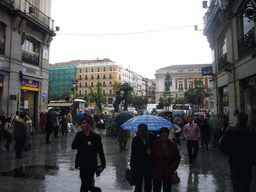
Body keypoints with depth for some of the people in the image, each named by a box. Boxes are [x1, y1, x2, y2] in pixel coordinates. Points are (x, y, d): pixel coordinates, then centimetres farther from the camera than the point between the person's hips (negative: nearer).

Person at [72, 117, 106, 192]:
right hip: (82, 164, 5)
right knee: (85, 184, 19)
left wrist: (103, 165, -12)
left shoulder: (96, 137, -9)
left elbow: (101, 152, -5)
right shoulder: (79, 135, 1)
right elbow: (73, 146, -11)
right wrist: (86, 144, -20)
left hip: (91, 165, -4)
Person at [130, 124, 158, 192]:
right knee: (138, 184, 8)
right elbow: (133, 153, 3)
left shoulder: (153, 138, -10)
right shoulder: (135, 139, -6)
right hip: (138, 165, 0)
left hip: (149, 165, 0)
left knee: (148, 183, 16)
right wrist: (132, 165, 5)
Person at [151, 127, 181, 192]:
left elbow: (178, 157, 5)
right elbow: (152, 156, 3)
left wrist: (173, 167, -4)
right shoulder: (155, 144, -4)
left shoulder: (173, 145, -3)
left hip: (168, 172, 0)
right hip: (157, 172, 0)